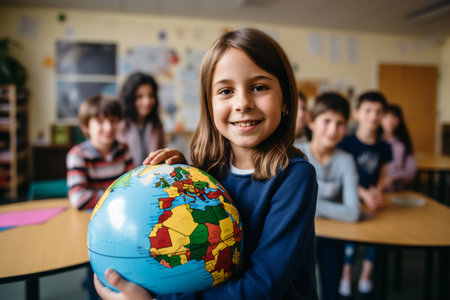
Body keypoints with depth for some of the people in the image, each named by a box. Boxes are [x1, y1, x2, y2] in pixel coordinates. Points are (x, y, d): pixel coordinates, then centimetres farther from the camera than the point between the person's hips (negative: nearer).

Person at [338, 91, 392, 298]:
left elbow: (382, 174, 12)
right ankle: (346, 275, 14)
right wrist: (364, 194, -20)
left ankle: (366, 275, 24)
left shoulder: (383, 147, 5)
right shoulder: (347, 143, -10)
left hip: (373, 198, 5)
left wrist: (377, 191, -8)